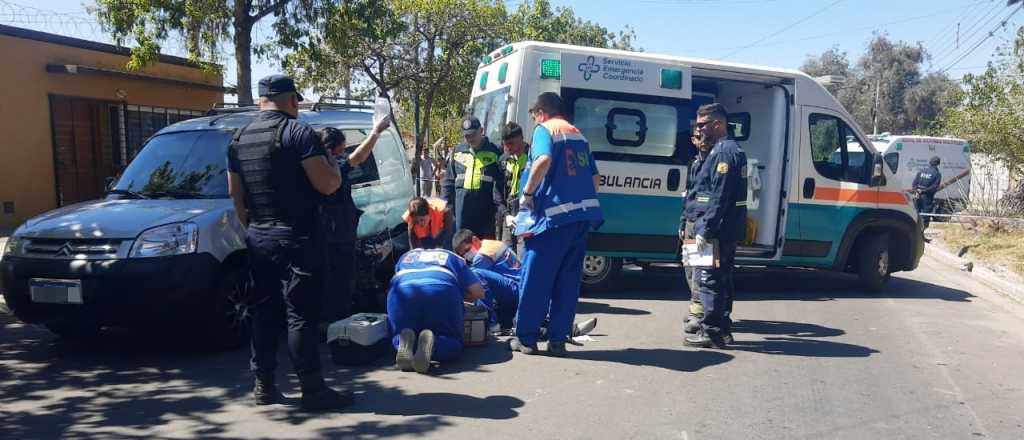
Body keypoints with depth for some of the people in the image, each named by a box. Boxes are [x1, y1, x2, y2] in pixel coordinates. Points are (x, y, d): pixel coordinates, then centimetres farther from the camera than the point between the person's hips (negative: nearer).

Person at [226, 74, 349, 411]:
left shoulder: (239, 139, 13)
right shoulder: (298, 132, -11)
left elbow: (235, 194, 16)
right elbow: (327, 185, -17)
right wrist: (334, 166, 3)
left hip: (258, 239, 7)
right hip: (295, 239, -7)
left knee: (264, 312, 13)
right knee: (301, 315, -4)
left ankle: (264, 386, 20)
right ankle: (313, 390, 0)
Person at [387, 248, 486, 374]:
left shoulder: (406, 256, 42)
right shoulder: (452, 257, 36)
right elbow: (478, 292, 26)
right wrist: (460, 296, 46)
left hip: (402, 289, 2)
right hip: (442, 291, -1)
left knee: (398, 338, 22)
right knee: (453, 342, 13)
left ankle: (404, 341, -15)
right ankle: (430, 344, -21)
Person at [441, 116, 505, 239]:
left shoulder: (494, 152, 2)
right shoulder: (457, 152, 11)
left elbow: (500, 182, -4)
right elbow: (448, 181, 14)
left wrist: (500, 204, -14)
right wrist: (446, 204, 7)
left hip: (485, 208, -3)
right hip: (461, 207, 3)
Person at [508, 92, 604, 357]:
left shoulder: (545, 129, -1)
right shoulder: (578, 135, 20)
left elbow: (544, 160, -23)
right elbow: (595, 177, 21)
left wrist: (527, 192, -13)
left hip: (554, 216, -7)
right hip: (582, 216, 7)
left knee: (535, 278, 3)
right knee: (568, 280, 10)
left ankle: (526, 339, 11)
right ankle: (557, 340, 12)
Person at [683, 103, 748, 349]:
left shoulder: (724, 151, -14)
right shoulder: (731, 150, 19)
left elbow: (719, 197, -22)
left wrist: (705, 229, -22)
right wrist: (701, 225, 20)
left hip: (716, 229, -11)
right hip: (727, 229, 11)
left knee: (709, 278, -6)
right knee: (721, 279, 15)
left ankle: (712, 331, -1)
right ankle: (722, 329, 23)